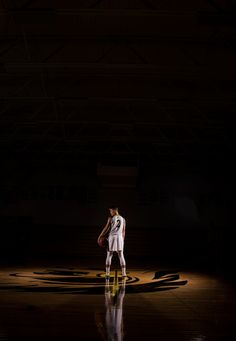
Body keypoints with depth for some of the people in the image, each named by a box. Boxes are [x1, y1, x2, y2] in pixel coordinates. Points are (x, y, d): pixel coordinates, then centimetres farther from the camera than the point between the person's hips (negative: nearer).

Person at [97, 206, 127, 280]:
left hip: (112, 237, -3)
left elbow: (106, 229, -5)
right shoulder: (123, 219, 9)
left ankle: (107, 274, 1)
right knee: (121, 256, 5)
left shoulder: (111, 218, -5)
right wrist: (123, 240, 20)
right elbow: (123, 232, 12)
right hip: (120, 237, 3)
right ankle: (124, 274, -1)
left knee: (109, 256, 4)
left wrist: (100, 236, 4)